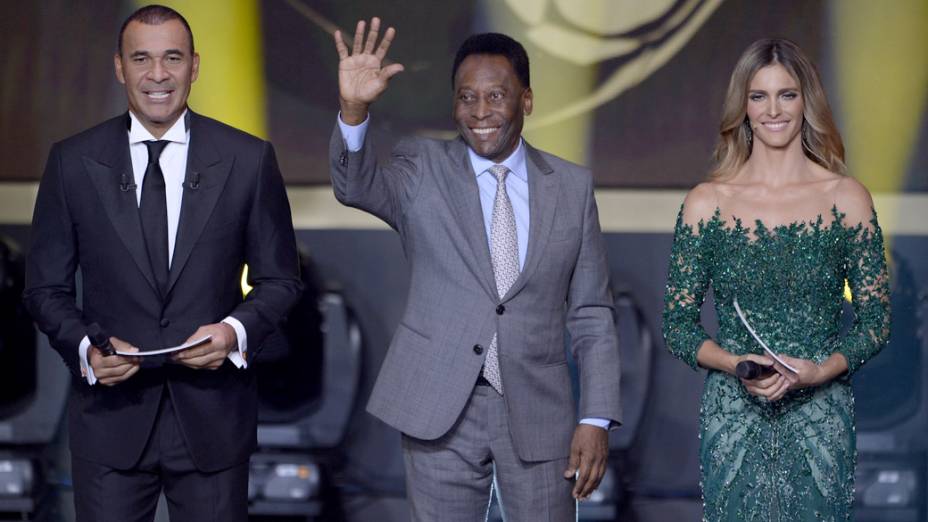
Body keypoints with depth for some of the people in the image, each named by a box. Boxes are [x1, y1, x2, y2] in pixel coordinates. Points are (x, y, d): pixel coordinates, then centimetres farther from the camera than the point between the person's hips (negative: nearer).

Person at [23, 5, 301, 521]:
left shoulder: (250, 160, 1)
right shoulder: (73, 162, 2)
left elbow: (280, 279, 6)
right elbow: (47, 288, 6)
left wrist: (236, 330, -13)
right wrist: (86, 347, -13)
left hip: (213, 418, 0)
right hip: (111, 416, 0)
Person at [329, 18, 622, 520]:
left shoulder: (572, 186, 5)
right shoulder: (423, 169, 3)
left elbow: (591, 314, 6)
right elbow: (357, 187, -18)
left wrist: (596, 418, -2)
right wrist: (354, 110, -36)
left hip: (537, 414, 1)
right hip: (440, 411, -1)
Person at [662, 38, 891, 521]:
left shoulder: (847, 198, 2)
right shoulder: (707, 203, 2)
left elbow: (876, 321, 4)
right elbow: (677, 326, 4)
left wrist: (820, 371, -13)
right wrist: (735, 364, -14)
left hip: (821, 417, 0)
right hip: (732, 415, 0)